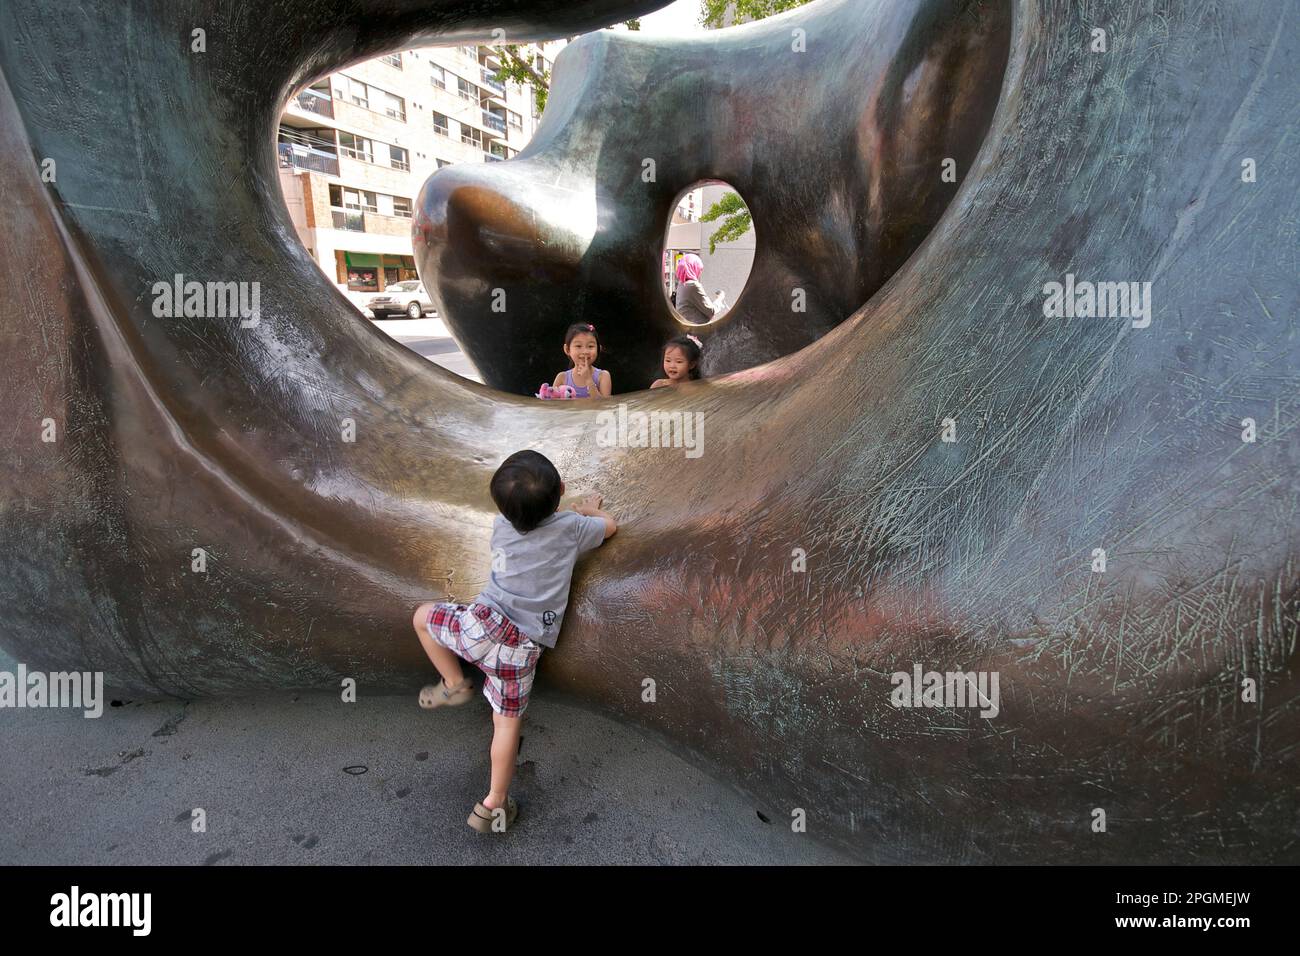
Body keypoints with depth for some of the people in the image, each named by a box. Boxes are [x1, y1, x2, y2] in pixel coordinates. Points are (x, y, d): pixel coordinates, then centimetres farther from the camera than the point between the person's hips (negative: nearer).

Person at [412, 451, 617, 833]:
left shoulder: (501, 525, 8)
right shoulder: (571, 526, 1)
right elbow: (610, 526, 20)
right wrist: (590, 510, 40)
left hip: (483, 623, 1)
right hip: (522, 645, 0)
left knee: (422, 616, 26)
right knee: (508, 722, 11)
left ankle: (455, 684, 28)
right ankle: (493, 805, 17)